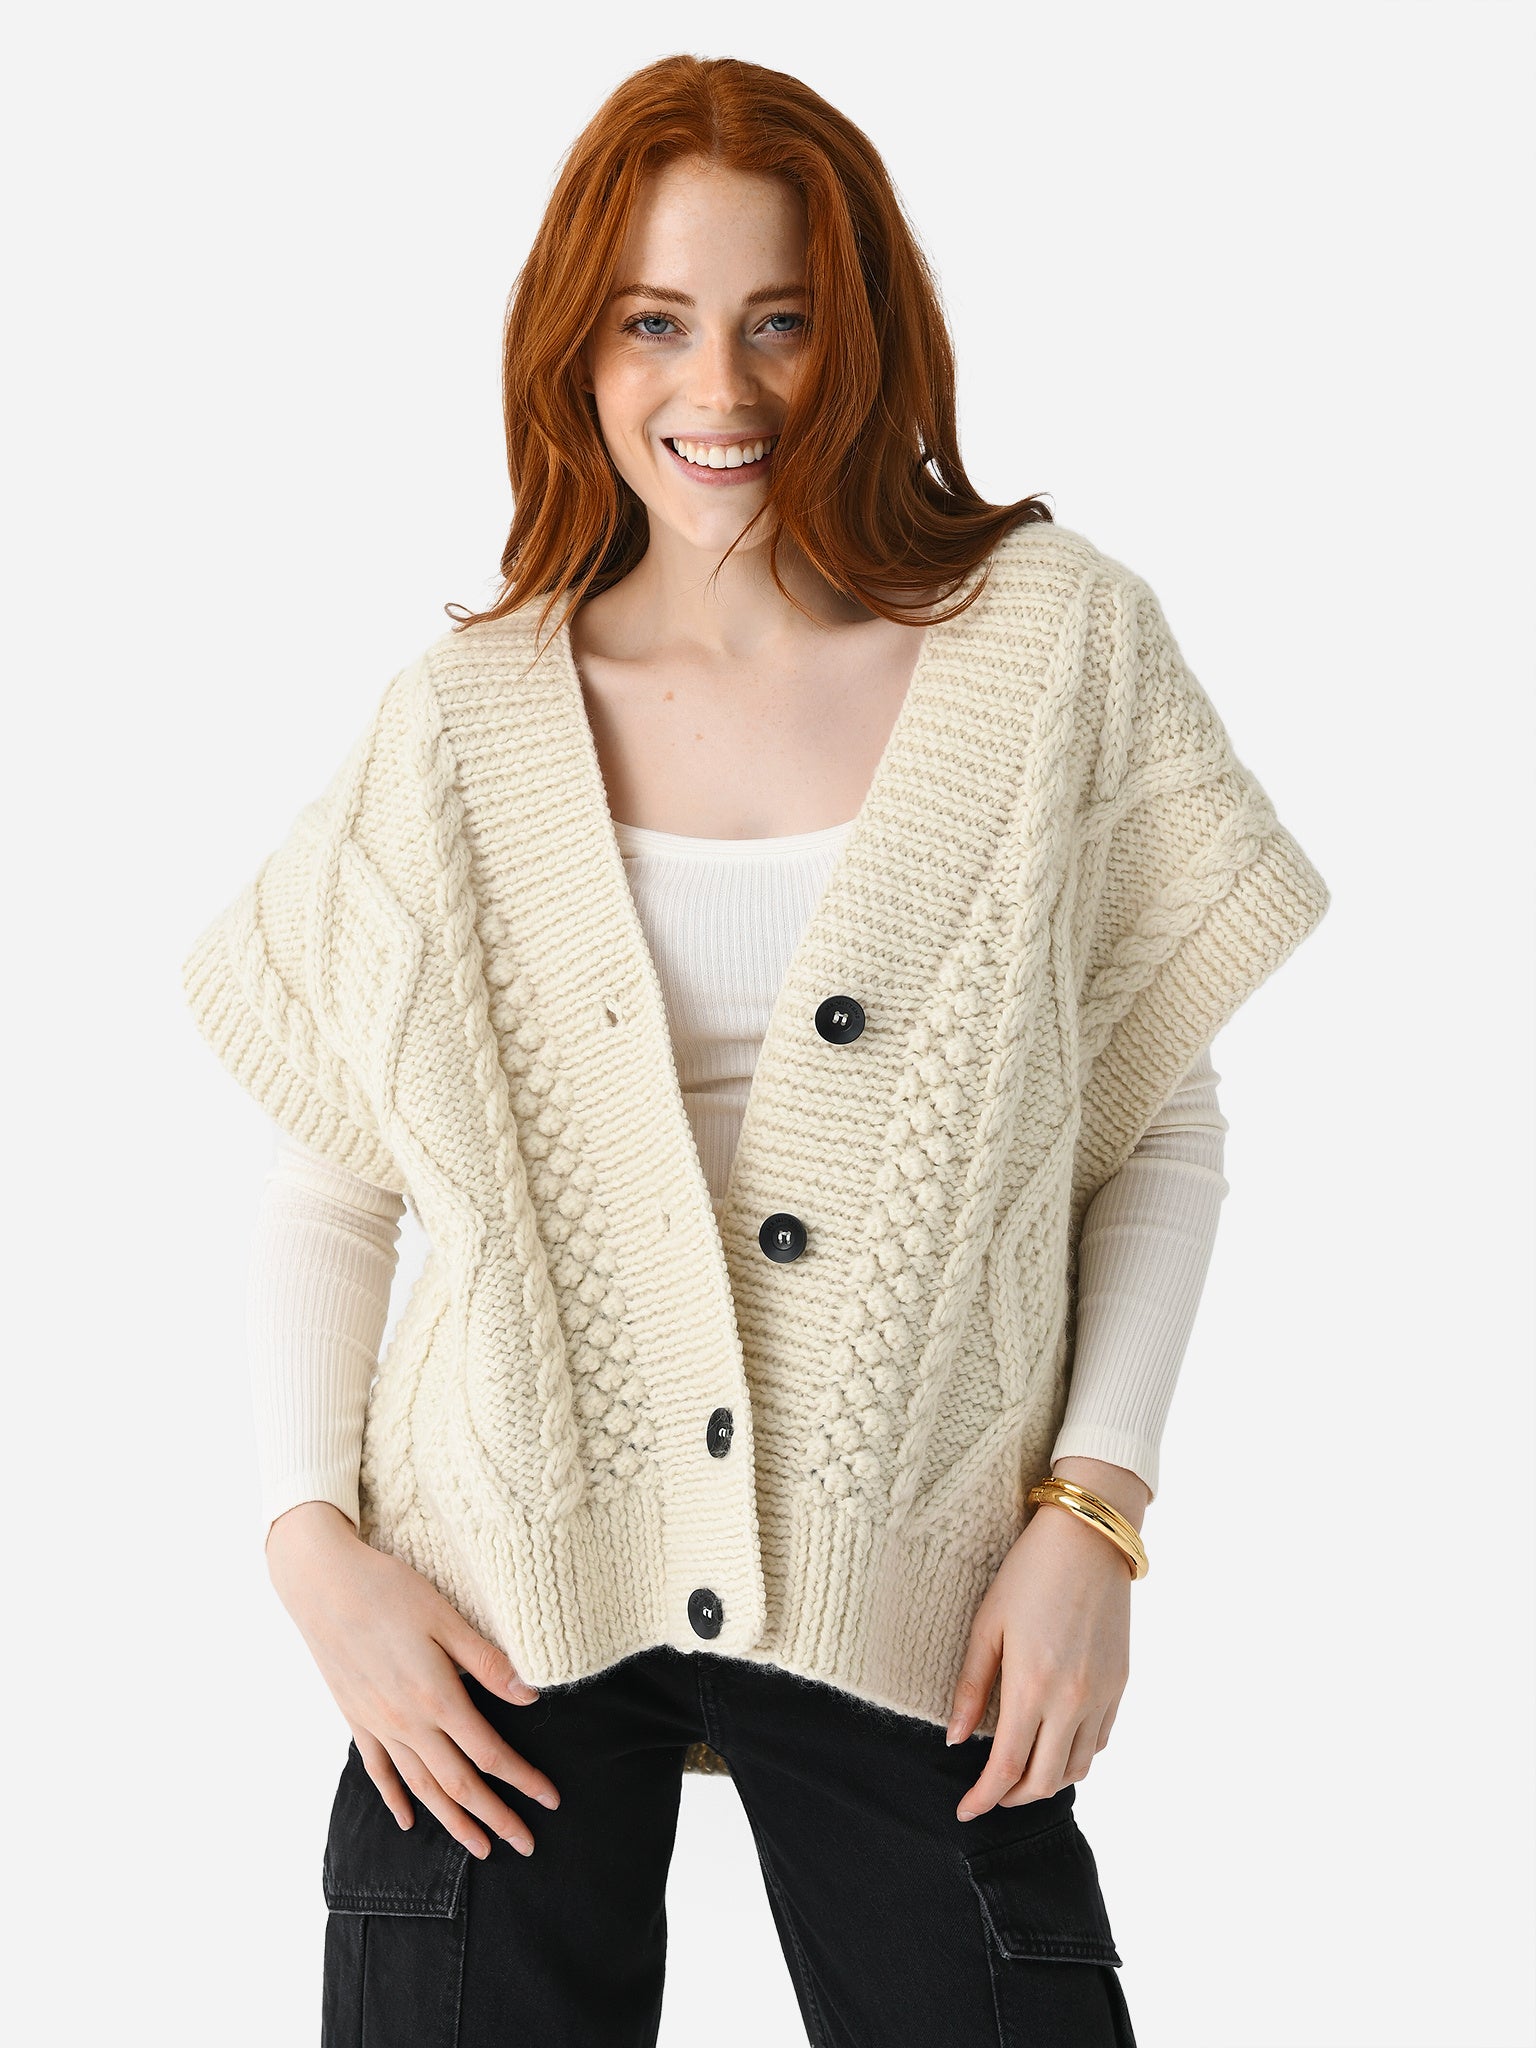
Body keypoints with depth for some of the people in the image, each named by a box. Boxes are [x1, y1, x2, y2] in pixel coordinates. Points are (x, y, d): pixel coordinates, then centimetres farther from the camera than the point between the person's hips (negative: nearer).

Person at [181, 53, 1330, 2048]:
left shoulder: (1054, 647, -3)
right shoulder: (467, 721, 1)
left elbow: (1163, 1127, 2)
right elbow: (329, 1178, 6)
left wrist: (1097, 1504, -6)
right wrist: (314, 1544, -4)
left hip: (910, 1601, 0)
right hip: (508, 1594, 1)